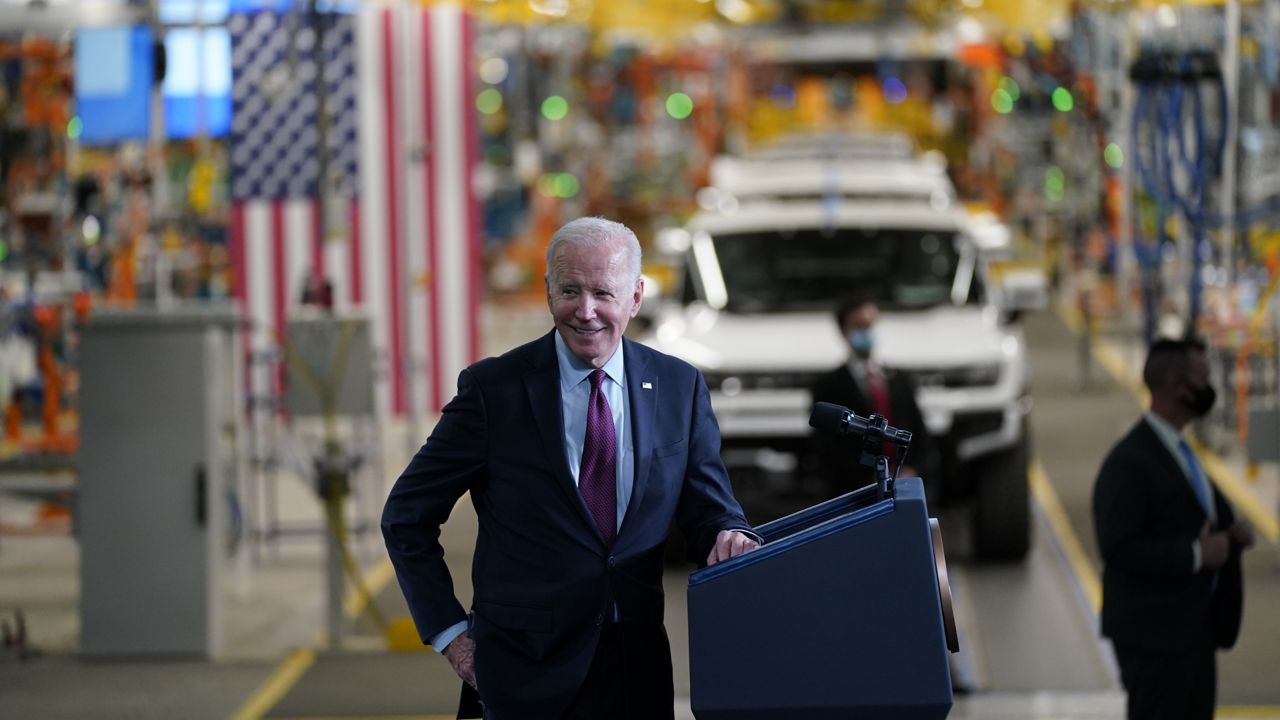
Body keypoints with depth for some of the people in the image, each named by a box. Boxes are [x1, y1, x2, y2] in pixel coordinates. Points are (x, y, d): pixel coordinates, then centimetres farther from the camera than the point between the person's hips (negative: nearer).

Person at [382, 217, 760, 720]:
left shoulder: (679, 388, 3)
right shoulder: (493, 389, -6)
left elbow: (706, 508, 7)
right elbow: (406, 517, 1)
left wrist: (728, 535, -17)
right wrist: (448, 631, -6)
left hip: (639, 667, 3)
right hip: (527, 672, -3)